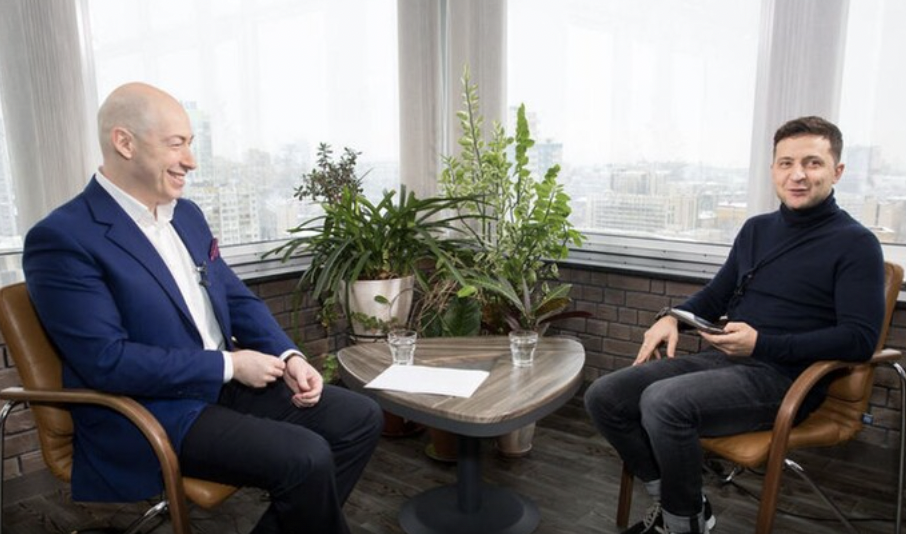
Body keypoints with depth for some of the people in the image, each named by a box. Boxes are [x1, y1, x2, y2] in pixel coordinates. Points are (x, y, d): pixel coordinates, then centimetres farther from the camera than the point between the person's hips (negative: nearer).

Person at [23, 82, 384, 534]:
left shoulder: (187, 214, 11)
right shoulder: (62, 238, -13)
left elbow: (237, 298, 14)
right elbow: (107, 361, -20)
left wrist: (288, 356, -4)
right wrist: (229, 364, -16)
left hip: (226, 383, 8)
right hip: (150, 414, -8)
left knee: (361, 418, -1)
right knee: (306, 459, -26)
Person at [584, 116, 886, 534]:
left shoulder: (855, 244, -4)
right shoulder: (756, 229, 16)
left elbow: (861, 338, -11)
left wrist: (762, 343, -20)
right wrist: (672, 317, 2)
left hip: (781, 376, -7)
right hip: (720, 359, 7)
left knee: (662, 402, -33)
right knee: (603, 397, -9)